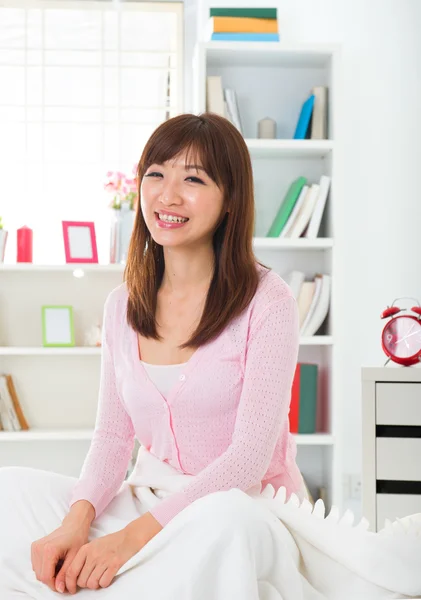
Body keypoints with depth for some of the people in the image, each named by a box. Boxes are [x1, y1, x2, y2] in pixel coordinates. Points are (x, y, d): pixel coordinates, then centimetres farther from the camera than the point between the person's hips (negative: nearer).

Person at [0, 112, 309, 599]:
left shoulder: (266, 303, -10)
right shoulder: (122, 305, 7)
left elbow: (249, 458, -16)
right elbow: (112, 436, 5)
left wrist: (134, 536, -25)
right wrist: (77, 519, -15)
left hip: (246, 509, -4)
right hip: (147, 499, 5)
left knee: (219, 521, -39)